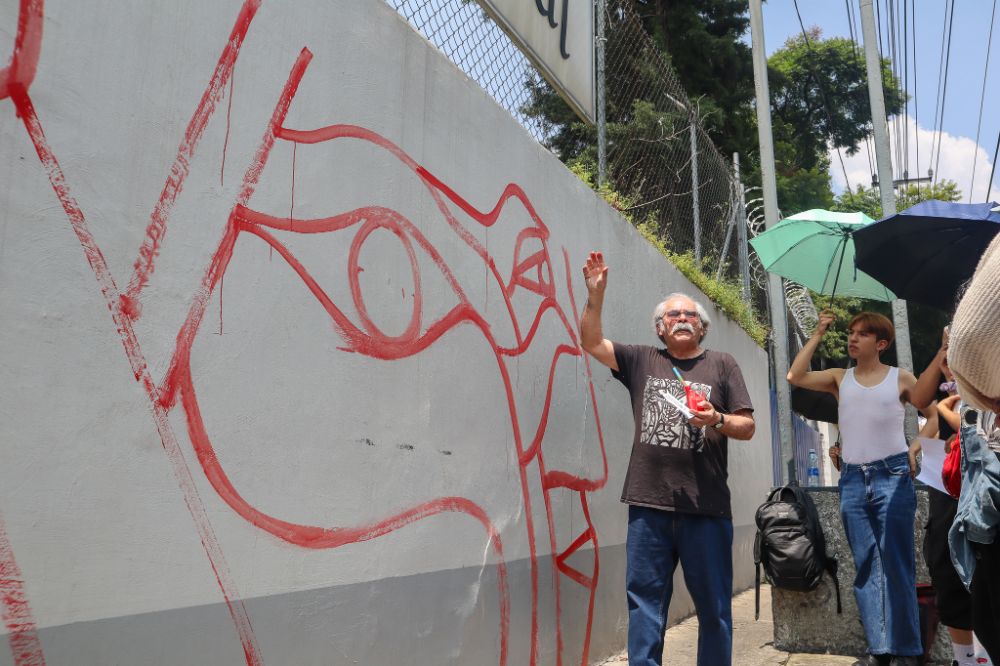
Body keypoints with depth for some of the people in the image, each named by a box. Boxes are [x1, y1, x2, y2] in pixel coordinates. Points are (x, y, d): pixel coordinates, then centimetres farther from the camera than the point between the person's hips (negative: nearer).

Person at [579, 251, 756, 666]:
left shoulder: (722, 365, 8)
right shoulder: (642, 360, 11)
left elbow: (747, 427, 5)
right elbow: (591, 342, 3)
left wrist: (717, 420, -15)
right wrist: (596, 293, -8)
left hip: (706, 506, -1)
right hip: (649, 503, 1)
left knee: (713, 606, 10)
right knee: (644, 601, 7)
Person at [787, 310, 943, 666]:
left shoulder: (901, 378, 4)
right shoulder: (840, 378, 10)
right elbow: (795, 377, -2)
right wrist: (818, 334, 1)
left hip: (892, 475, -3)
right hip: (852, 480, 3)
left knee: (897, 564, -1)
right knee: (866, 566, 5)